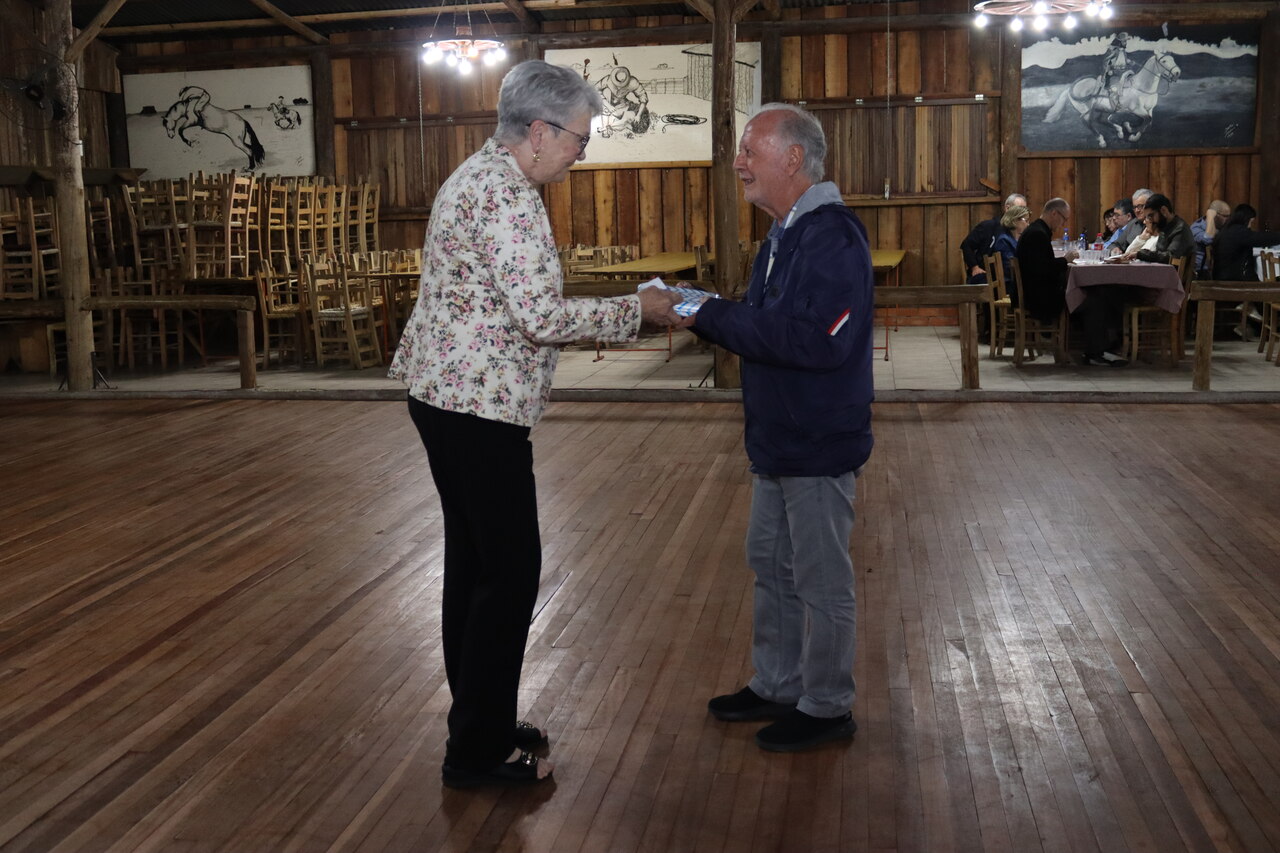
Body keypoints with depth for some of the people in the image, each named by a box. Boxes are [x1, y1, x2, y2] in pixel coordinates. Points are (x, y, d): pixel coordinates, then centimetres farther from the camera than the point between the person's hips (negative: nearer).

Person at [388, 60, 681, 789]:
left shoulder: (479, 175, 15)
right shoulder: (509, 195, -18)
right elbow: (540, 317, -23)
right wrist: (637, 310, -12)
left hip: (446, 395, 11)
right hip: (479, 405, -11)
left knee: (475, 562, 16)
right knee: (511, 571, -2)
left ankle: (477, 723, 28)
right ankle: (479, 752, 9)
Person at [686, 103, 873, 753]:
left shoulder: (832, 237, -20)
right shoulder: (784, 236, 13)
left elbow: (819, 340, -30)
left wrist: (716, 317, -25)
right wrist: (708, 313, -3)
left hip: (819, 445, -10)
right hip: (778, 441, 10)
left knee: (821, 579, 4)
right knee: (772, 566, 20)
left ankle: (827, 707, 20)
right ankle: (777, 686, 35)